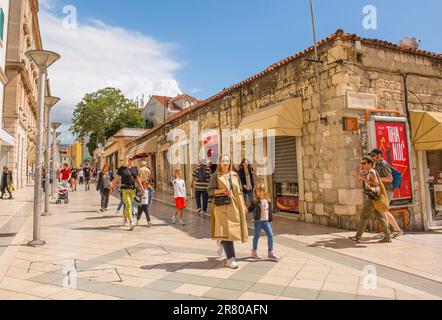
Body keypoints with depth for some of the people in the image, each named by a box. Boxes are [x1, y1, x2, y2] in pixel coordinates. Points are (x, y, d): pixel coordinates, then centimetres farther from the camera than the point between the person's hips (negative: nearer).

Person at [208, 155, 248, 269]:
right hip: (222, 205, -5)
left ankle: (222, 243, 40)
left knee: (234, 229, 8)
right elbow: (210, 190, -3)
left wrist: (243, 205, 10)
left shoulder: (235, 175, 13)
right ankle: (230, 259, -2)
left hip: (235, 205, 5)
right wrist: (222, 190, -20)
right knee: (227, 230, -9)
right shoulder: (215, 175, 1)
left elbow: (240, 191, 15)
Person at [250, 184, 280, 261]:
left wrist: (270, 219, 12)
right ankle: (254, 251, 27)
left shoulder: (268, 201, 4)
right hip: (257, 221, -3)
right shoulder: (255, 201, -8)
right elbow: (251, 209, -7)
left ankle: (270, 253, 9)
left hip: (266, 221, 4)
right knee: (257, 236, 8)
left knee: (270, 235, -1)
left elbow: (270, 210, 12)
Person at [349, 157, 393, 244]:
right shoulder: (366, 173, 17)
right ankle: (387, 236, 13)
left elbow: (376, 183, -23)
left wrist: (365, 179, -20)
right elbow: (358, 181, 21)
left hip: (373, 198, -9)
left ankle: (358, 237, -3)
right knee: (379, 217, 9)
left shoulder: (372, 172, -10)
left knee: (364, 216, -7)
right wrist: (358, 171, 8)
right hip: (370, 198, 9)